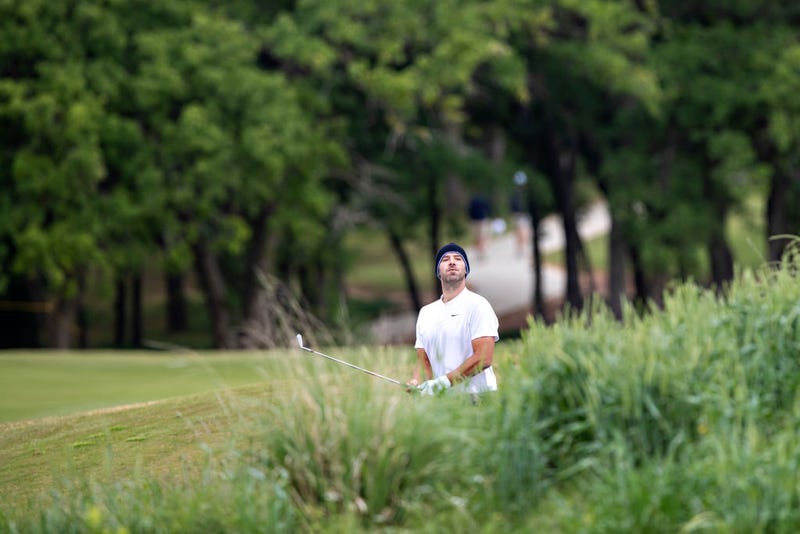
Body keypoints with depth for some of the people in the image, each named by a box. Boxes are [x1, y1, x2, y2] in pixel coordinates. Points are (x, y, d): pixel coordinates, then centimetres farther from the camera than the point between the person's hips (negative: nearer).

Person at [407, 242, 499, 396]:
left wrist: (444, 381, -17)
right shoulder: (426, 312, 19)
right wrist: (416, 383, -7)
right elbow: (423, 361, 17)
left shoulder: (477, 304, 0)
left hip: (475, 395, -5)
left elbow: (484, 358, -11)